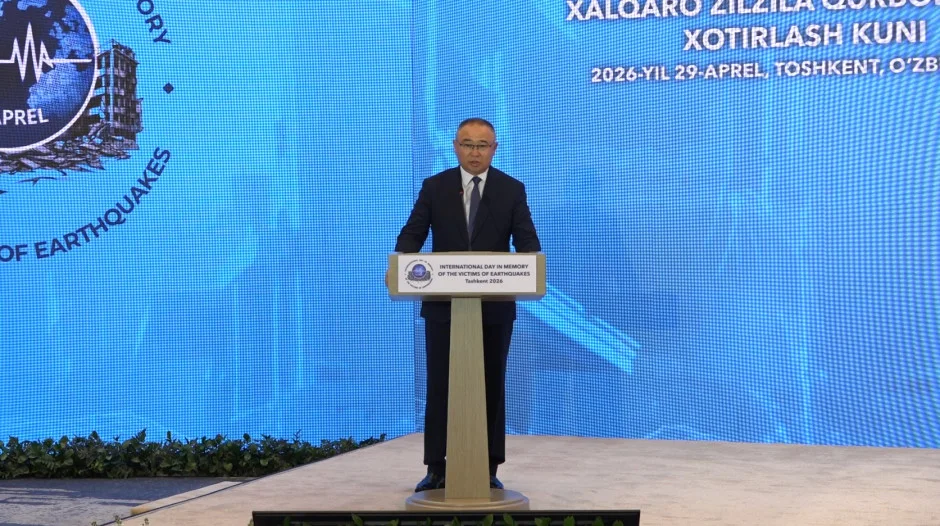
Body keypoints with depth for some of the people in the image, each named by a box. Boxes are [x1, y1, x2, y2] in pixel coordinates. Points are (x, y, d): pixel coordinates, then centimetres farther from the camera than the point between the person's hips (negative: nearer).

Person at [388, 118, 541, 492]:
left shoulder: (512, 190, 2)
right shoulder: (434, 187, 2)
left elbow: (526, 240, -6)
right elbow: (412, 234, -3)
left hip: (494, 306, 0)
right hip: (443, 304, 0)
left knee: (492, 386, 5)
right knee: (439, 386, 1)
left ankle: (489, 469, 11)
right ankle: (436, 467, 6)